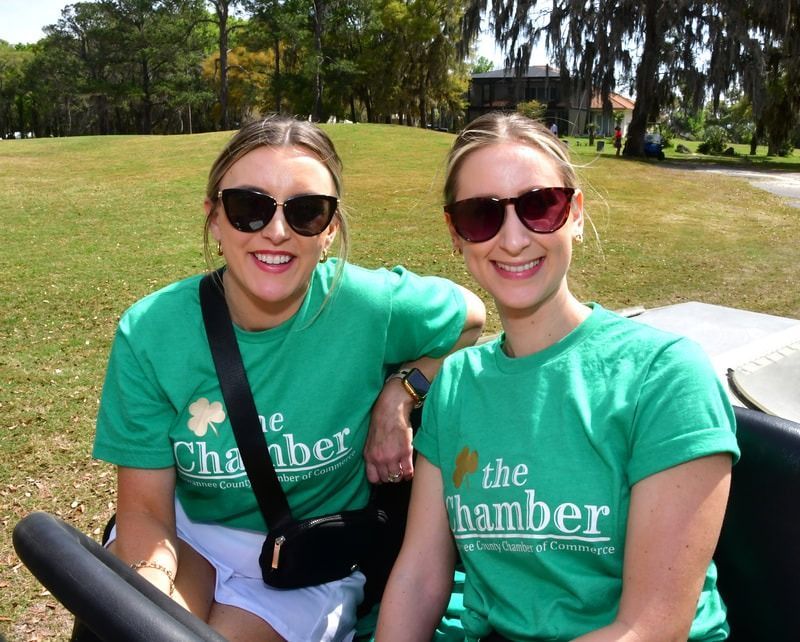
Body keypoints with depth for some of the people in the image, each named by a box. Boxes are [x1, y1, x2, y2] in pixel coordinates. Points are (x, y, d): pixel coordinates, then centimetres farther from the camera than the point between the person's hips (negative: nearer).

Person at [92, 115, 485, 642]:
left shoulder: (370, 306, -21)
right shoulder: (149, 332, -17)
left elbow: (471, 316, 1)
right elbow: (145, 508, -12)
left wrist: (400, 394, -13)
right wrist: (150, 585, -32)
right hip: (188, 532, 1)